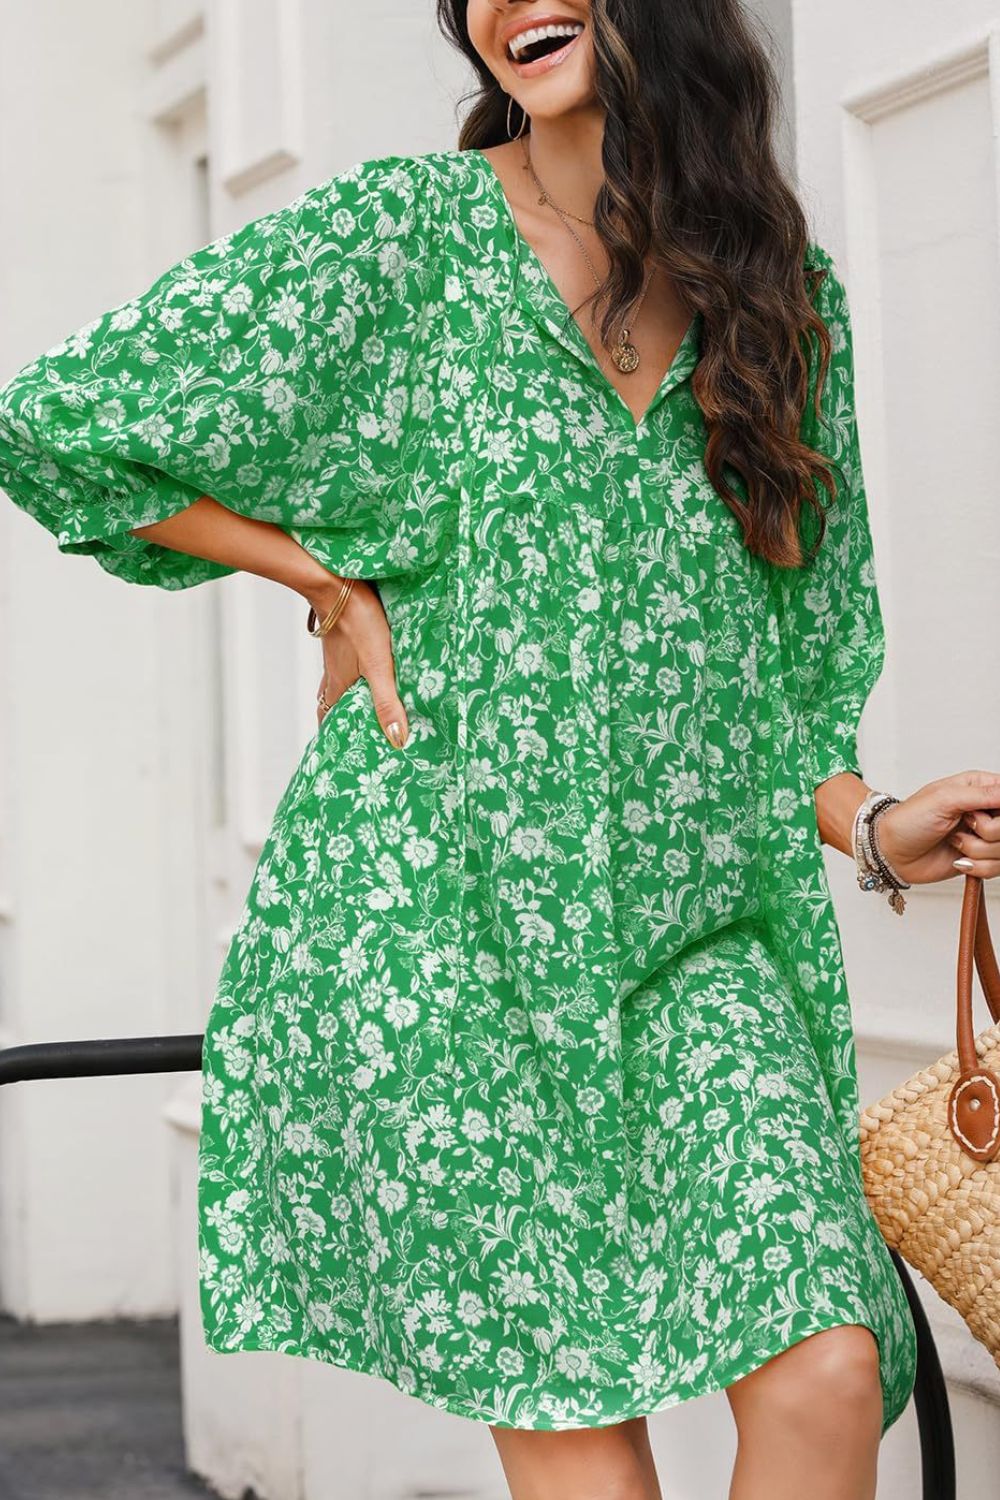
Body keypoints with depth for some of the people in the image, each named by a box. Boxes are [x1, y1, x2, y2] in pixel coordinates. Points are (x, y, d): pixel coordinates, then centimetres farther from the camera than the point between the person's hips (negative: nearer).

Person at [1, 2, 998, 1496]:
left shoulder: (789, 298, 12)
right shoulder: (404, 230, 1)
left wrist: (873, 825, 1)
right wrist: (336, 580, 0)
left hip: (699, 920, 4)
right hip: (444, 899, -3)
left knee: (827, 1376, -12)